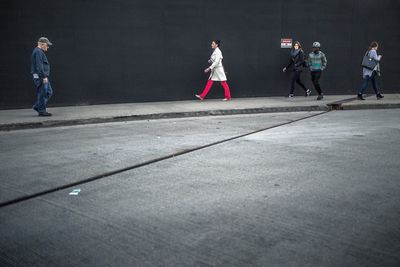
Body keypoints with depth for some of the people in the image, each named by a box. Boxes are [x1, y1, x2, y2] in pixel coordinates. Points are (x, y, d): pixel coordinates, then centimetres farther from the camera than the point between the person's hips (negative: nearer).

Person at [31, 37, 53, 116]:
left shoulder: (40, 52, 20)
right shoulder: (38, 52, -13)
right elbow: (39, 66, -21)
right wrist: (44, 77, -23)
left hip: (42, 76, 11)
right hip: (41, 77, -11)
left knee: (49, 92, 11)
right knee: (43, 93, -6)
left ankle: (37, 106, 15)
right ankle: (42, 111, 0)